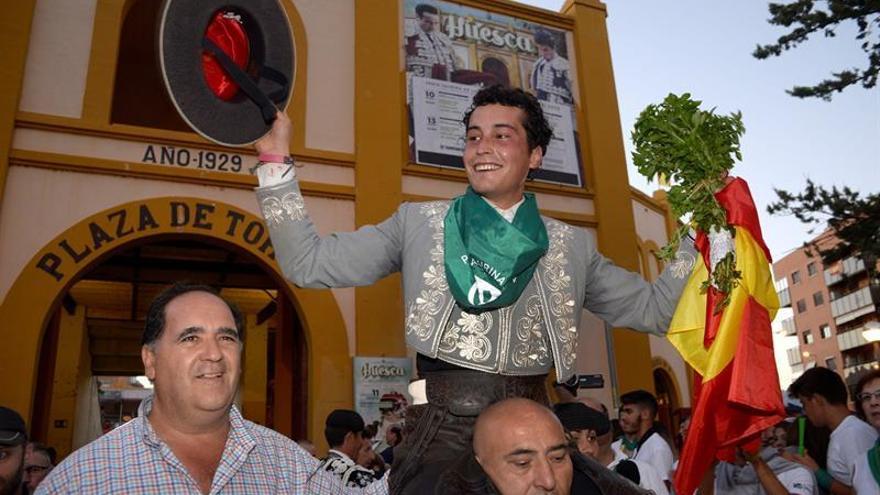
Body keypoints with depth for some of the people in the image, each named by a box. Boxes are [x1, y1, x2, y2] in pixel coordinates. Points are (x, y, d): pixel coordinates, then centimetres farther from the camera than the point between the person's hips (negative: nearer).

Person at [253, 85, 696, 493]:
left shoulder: (572, 246, 9)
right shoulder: (419, 223, 4)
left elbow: (655, 308, 10)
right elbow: (308, 264, 1)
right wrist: (276, 158, -4)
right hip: (440, 432, -1)